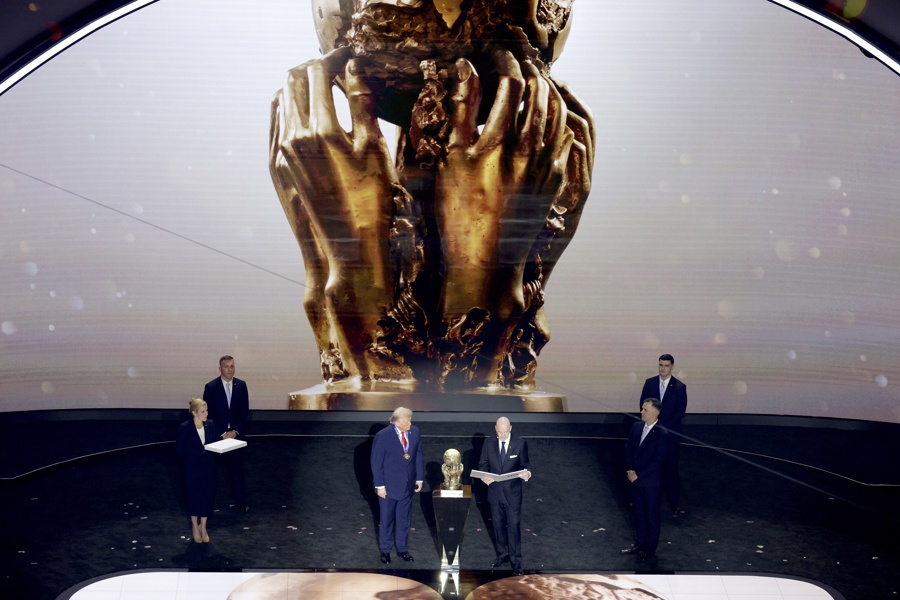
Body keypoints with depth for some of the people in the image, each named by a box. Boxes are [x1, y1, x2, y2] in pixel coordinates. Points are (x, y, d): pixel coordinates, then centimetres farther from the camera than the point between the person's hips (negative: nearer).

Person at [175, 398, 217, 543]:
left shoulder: (210, 424, -4)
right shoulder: (185, 427, -16)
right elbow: (179, 449, -10)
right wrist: (193, 454, -15)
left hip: (208, 467, 3)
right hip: (193, 468, -3)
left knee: (207, 496, 9)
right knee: (194, 497, 11)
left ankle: (203, 527, 27)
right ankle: (195, 526, 33)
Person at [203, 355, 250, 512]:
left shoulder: (241, 385, 1)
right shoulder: (211, 387, -7)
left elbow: (245, 411, 1)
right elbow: (209, 414, -7)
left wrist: (235, 432, -8)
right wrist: (222, 434, -12)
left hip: (236, 434, 2)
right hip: (216, 435, -2)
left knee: (237, 468, 6)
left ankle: (241, 501, 14)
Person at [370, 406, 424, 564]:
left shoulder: (415, 432, -5)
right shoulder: (383, 436, -17)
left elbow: (418, 456, 4)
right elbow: (376, 463, -12)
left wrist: (419, 478, 4)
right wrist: (379, 485, -12)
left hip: (408, 484, 4)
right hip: (389, 485, -4)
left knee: (404, 519, 15)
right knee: (386, 519, 12)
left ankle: (402, 549, 29)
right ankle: (385, 550, 27)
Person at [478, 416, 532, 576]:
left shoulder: (520, 444, -8)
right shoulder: (489, 444, -1)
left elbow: (525, 464, -2)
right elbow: (483, 465, 5)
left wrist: (527, 473, -25)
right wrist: (484, 477, -15)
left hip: (513, 492, -3)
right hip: (495, 491, 3)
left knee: (513, 526, 0)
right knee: (498, 525, 14)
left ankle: (516, 560, 11)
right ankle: (502, 555, 30)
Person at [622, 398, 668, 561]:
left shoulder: (662, 434, -17)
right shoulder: (636, 426, 2)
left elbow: (658, 460, -18)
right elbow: (628, 448, 7)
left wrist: (638, 475, -16)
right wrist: (630, 470, -6)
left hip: (651, 482, -6)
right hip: (635, 480, 6)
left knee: (652, 516, 10)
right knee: (639, 514, 18)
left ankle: (650, 549, 22)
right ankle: (639, 544, 32)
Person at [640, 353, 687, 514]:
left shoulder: (679, 387, -4)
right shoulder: (649, 383, 4)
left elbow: (681, 411, -6)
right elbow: (643, 405, 7)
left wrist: (664, 427, -11)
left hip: (671, 433, -2)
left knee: (671, 468, 0)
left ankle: (675, 503, 8)